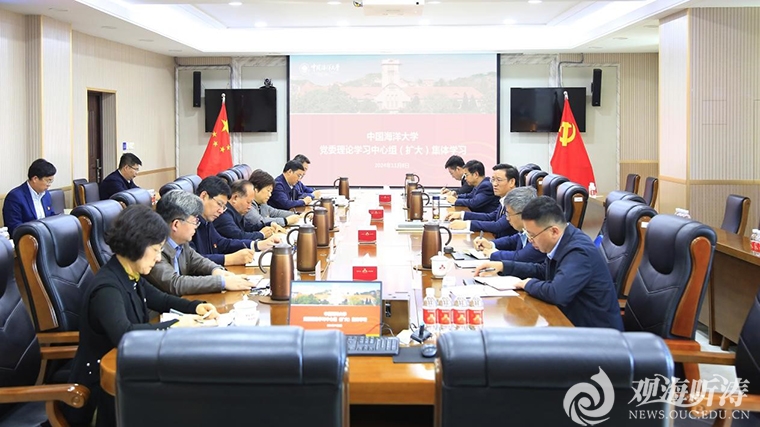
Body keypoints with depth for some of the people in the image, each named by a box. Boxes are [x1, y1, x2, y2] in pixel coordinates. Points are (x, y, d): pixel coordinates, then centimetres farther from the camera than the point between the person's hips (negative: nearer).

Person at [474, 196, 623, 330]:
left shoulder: (579, 252, -26)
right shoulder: (561, 242, 1)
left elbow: (556, 293, -37)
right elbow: (542, 270, 18)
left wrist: (529, 284, -17)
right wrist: (503, 266, 9)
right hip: (573, 320, 8)